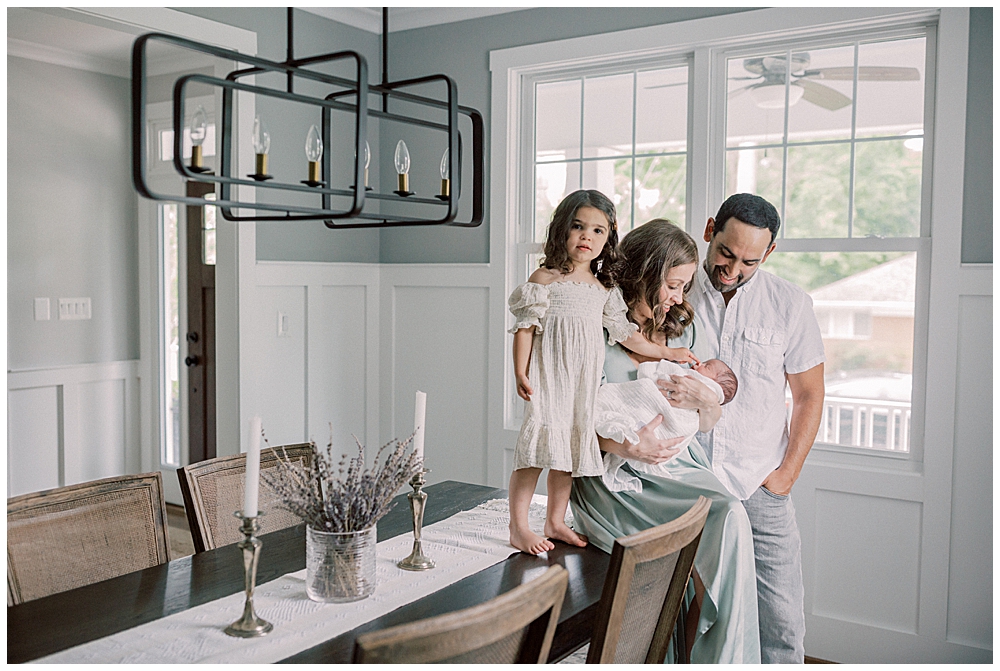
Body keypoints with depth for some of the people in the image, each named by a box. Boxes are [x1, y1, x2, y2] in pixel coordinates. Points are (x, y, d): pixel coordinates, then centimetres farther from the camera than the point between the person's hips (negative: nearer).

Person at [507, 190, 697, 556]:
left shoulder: (605, 288, 11)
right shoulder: (545, 279, -5)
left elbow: (625, 332, 20)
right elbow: (525, 327, -6)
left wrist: (666, 352, 22)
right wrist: (520, 374, -13)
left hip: (583, 381, 6)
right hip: (549, 376, -5)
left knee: (571, 445, 9)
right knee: (542, 441, -10)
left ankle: (555, 522, 23)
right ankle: (518, 528, 0)